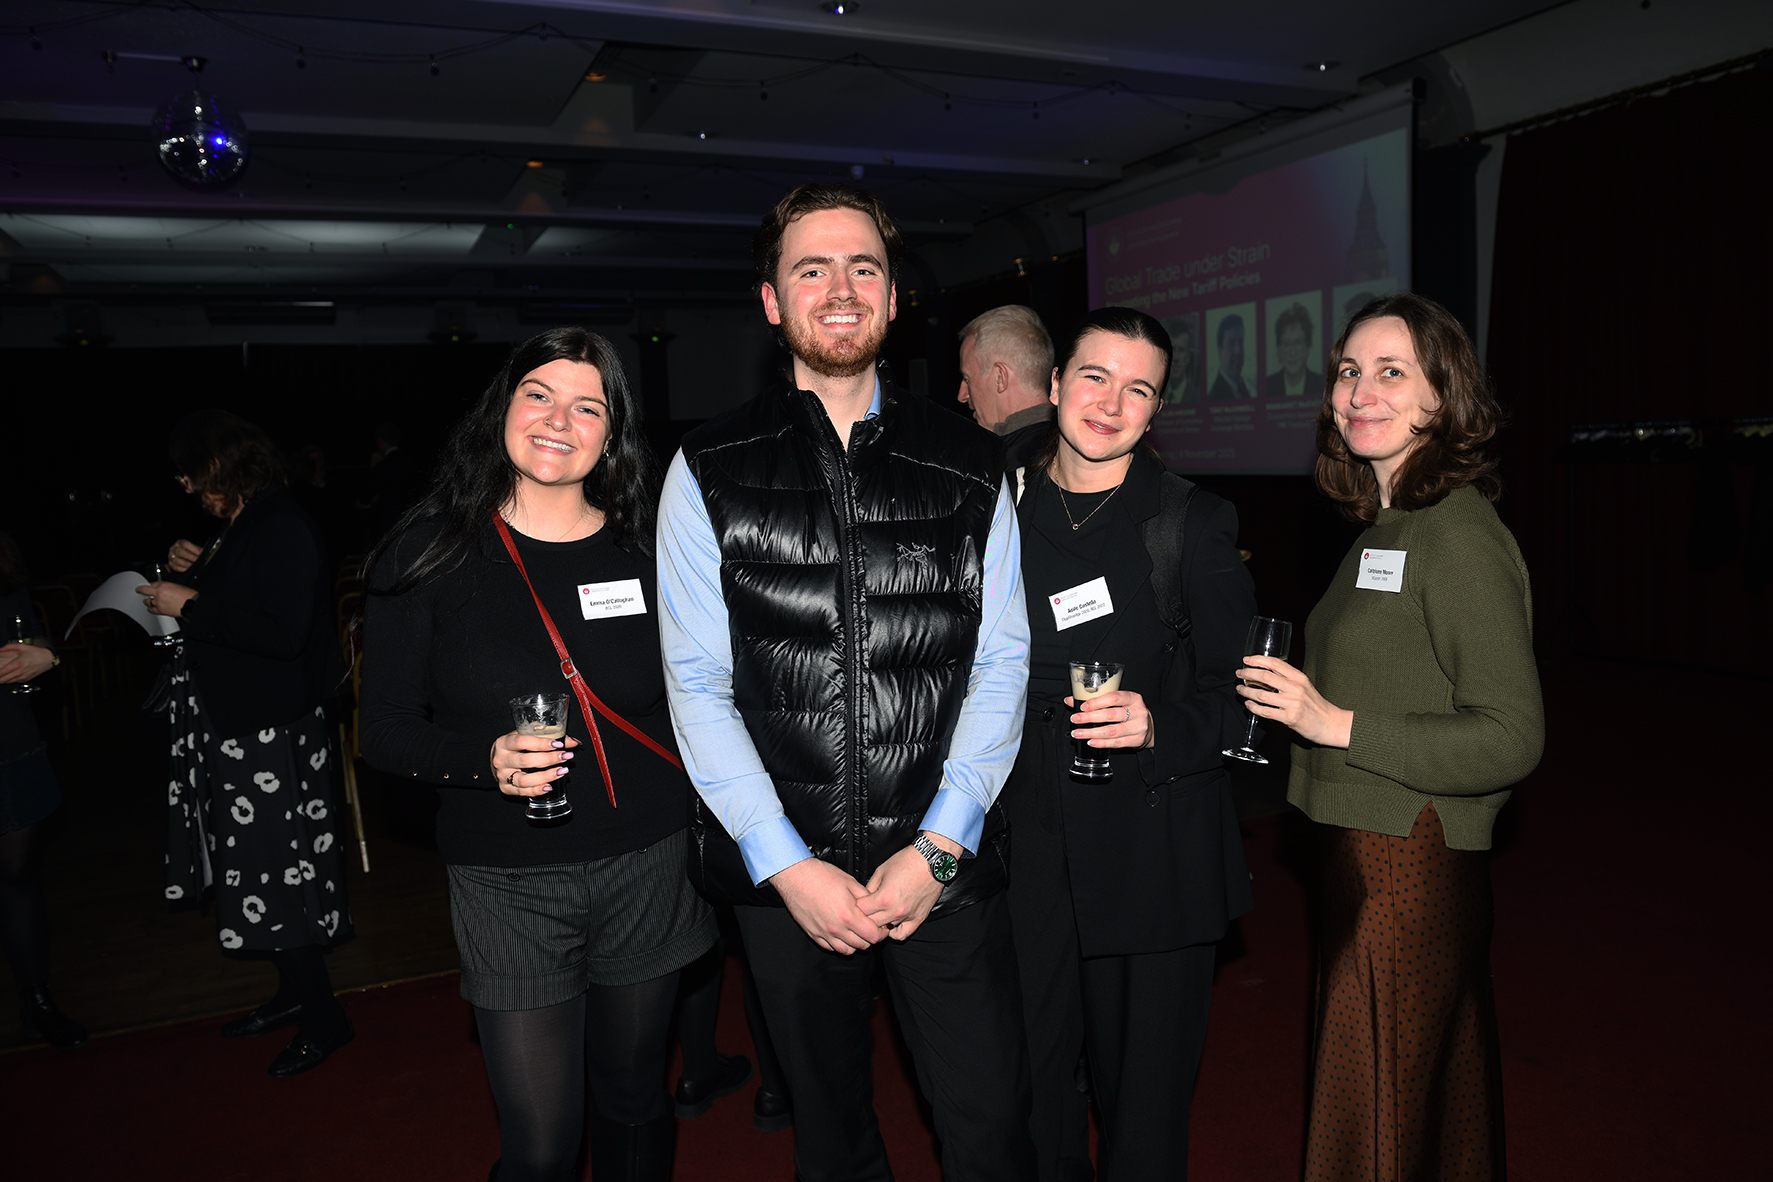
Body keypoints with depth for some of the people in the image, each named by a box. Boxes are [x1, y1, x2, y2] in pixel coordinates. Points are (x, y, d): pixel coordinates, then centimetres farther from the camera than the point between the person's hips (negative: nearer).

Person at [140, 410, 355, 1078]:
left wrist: (191, 606, -18)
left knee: (278, 876, -2)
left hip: (271, 733, -10)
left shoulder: (283, 530, -18)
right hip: (234, 723, 10)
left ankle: (323, 1017, 13)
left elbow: (283, 632, -27)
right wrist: (190, 572, 4)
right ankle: (294, 995, 32)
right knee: (263, 871, 17)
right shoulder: (236, 528, 13)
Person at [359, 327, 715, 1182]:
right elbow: (386, 729, -4)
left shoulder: (645, 548, 1)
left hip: (648, 867, 2)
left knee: (635, 1105, 18)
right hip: (509, 884, -2)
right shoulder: (431, 553, -5)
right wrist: (485, 760, -21)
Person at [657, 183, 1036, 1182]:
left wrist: (939, 846, -9)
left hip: (947, 863, 0)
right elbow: (698, 685, -3)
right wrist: (787, 865, -10)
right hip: (785, 871, 0)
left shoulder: (973, 467, 3)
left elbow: (1002, 663, 0)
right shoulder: (709, 472, 0)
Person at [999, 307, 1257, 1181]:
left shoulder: (1192, 523, -3)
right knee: (1033, 1084, 14)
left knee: (1144, 1089, 11)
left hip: (1152, 857, -2)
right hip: (1027, 849, 3)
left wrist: (1160, 724, -21)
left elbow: (1239, 692, -1)